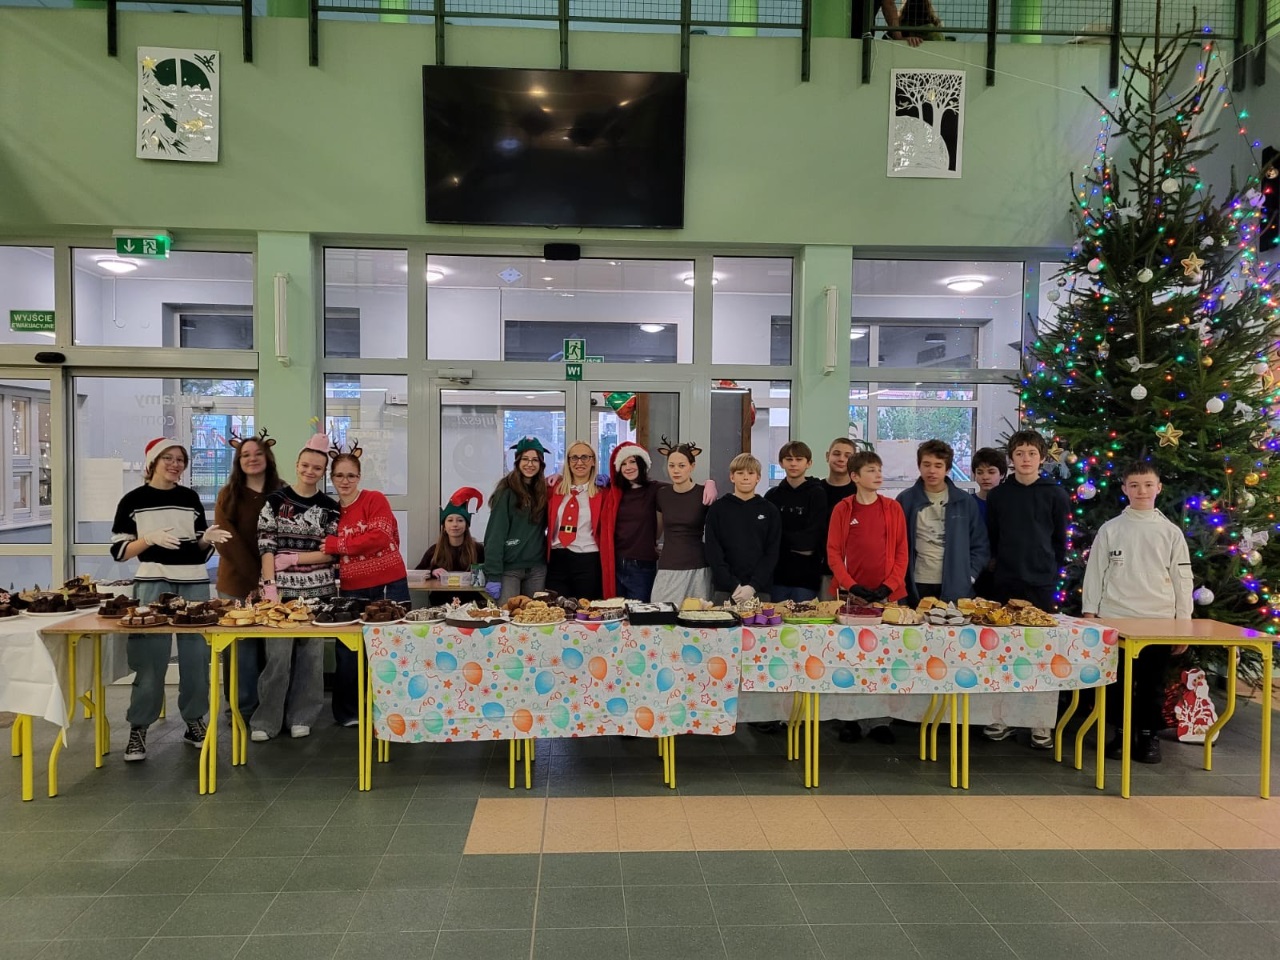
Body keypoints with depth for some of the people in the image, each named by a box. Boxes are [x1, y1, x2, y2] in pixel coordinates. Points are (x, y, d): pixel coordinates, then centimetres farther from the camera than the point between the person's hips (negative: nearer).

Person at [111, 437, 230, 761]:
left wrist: (207, 539, -7)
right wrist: (150, 538, -17)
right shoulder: (133, 500, 1)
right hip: (153, 583, -3)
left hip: (194, 582, 4)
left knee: (196, 656, 6)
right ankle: (138, 729, 6)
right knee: (151, 658, -5)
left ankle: (195, 723, 17)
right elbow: (118, 551, -2)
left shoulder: (190, 497, 10)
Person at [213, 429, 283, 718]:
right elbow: (226, 541, -4)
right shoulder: (228, 495, 4)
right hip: (237, 584, 0)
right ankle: (243, 708, 13)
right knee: (243, 647, 2)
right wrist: (255, 578, -12)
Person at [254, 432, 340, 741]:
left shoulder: (330, 507, 5)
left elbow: (331, 552, 1)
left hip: (318, 590, 2)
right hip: (282, 589, -2)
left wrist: (293, 558, -9)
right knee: (278, 654, -3)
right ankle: (266, 720, 10)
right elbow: (265, 547, -4)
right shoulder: (275, 500, 1)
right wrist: (270, 586, -13)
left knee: (311, 653, 6)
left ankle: (301, 716, 18)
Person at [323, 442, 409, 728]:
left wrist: (337, 544, -15)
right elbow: (327, 552, 13)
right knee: (347, 652, 6)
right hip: (351, 590, 4)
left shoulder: (375, 500, -5)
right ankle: (347, 712, 22)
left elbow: (380, 537, -19)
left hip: (388, 587, -4)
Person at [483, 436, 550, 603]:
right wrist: (493, 575, -16)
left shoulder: (544, 491, 7)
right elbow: (495, 535, -9)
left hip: (537, 568, 4)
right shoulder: (507, 492, -6)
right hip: (509, 567, -4)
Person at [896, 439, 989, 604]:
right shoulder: (905, 500, 3)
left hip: (956, 588, 1)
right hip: (916, 587, 0)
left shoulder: (966, 502, 4)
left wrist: (969, 576, -3)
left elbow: (980, 546, 7)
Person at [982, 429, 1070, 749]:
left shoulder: (1055, 494, 2)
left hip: (1042, 584, -1)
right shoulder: (998, 495, 5)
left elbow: (1060, 540, 7)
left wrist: (1051, 572, 3)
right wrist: (1005, 564, 6)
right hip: (1005, 583, 1)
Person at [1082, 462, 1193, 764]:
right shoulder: (1110, 529, 2)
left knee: (1153, 683, 6)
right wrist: (1089, 615, 0)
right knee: (1119, 682, 6)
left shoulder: (1171, 532, 4)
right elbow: (1095, 573, 4)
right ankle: (1121, 733, 20)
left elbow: (1182, 579, 5)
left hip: (1159, 621, 1)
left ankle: (1149, 735, 21)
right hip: (1116, 619, 0)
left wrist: (1184, 624, 3)